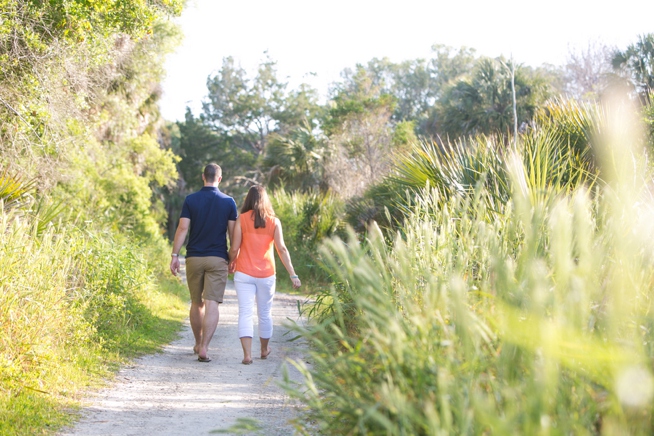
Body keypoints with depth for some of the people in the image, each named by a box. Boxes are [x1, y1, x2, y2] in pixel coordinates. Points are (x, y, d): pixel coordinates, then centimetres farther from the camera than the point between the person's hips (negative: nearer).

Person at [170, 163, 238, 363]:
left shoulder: (190, 200, 0)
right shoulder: (229, 202, 0)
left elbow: (182, 228, -6)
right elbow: (233, 232, 0)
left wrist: (175, 255, -2)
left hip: (194, 258, 2)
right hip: (217, 259, -1)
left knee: (196, 303, 15)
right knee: (212, 304, -5)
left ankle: (198, 344, 28)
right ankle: (204, 348, -16)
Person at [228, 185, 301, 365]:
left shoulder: (242, 219, -4)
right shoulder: (274, 221, -1)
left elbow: (234, 248, -6)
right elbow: (282, 249, -7)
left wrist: (231, 263, 14)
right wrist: (293, 274, -6)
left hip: (244, 274, -2)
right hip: (266, 275, 2)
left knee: (245, 313, -2)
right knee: (265, 314, 16)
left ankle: (247, 354, -15)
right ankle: (264, 350, 35)